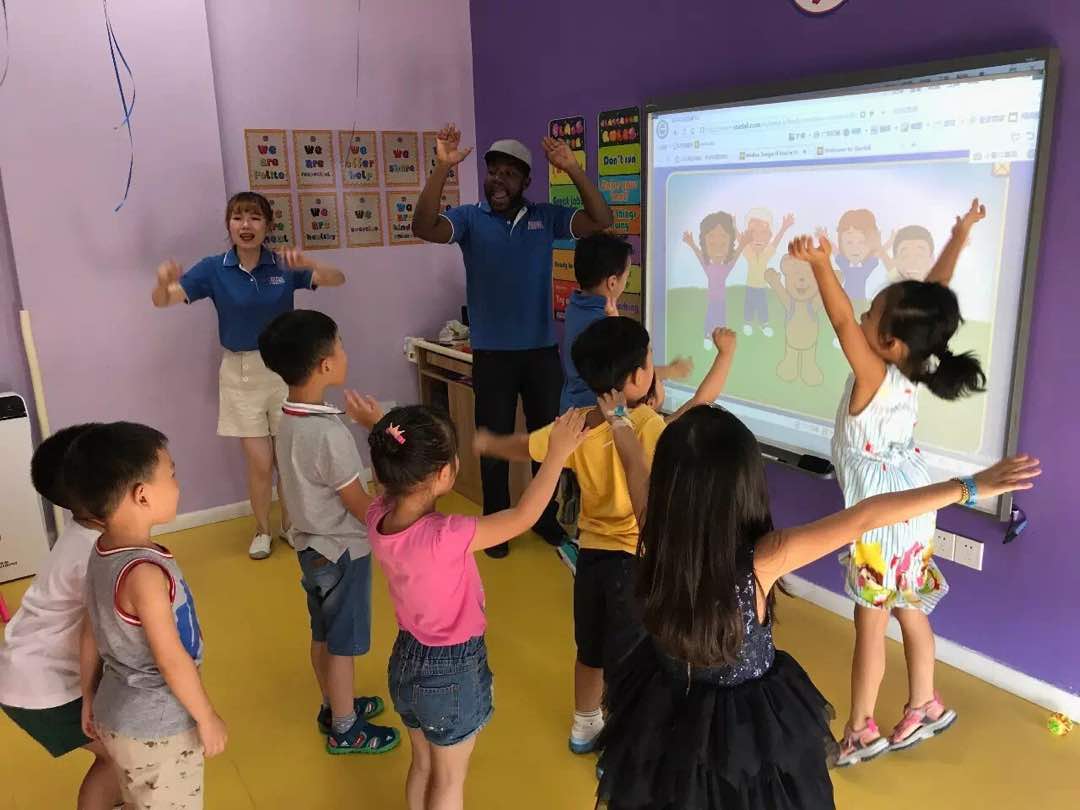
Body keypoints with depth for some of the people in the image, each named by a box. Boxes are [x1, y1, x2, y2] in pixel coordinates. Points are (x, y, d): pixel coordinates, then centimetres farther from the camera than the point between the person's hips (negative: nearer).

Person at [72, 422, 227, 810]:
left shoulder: (102, 553, -5)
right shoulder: (144, 573, -31)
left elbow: (90, 633, 6)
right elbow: (171, 660, -25)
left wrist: (90, 699, 18)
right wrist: (207, 718, -12)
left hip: (118, 715, 8)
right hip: (158, 730, -8)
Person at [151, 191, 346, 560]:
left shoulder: (284, 265, -6)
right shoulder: (214, 269, -7)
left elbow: (337, 279, -16)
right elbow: (162, 301, -11)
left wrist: (307, 264, -37)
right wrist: (164, 281, -35)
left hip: (284, 368, 1)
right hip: (240, 372, -1)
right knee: (259, 462, 0)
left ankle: (290, 523, 34)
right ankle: (262, 529, 26)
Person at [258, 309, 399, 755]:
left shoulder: (288, 418, -3)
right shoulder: (328, 433, -30)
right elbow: (360, 507, -22)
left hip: (312, 546, 8)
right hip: (342, 552, -8)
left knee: (323, 636, 23)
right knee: (343, 643, 10)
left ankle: (334, 706, 43)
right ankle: (345, 729, 28)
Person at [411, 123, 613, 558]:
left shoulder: (546, 217, 2)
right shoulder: (469, 218, -3)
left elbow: (600, 221, -7)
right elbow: (424, 228, -20)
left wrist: (573, 170, -19)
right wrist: (441, 168, -30)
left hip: (542, 350, 2)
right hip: (492, 353, -2)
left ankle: (546, 517, 30)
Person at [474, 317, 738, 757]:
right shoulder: (652, 428, -22)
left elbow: (525, 446, 8)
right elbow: (703, 403, -13)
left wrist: (487, 443, 29)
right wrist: (725, 352, 3)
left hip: (592, 554, 5)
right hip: (637, 560, -5)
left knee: (591, 649, 25)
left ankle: (584, 726, 47)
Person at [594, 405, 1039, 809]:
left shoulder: (654, 543, -25)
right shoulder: (763, 559, -33)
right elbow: (866, 517, -27)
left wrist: (621, 426, 12)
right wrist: (970, 486, -20)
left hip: (666, 714, 3)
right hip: (750, 727, -2)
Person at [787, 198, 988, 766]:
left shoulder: (874, 377, -27)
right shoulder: (915, 363, -7)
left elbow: (843, 322, -40)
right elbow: (935, 294, 3)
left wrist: (821, 266, -49)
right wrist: (960, 234, 11)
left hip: (882, 512, -8)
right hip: (909, 499, 8)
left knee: (870, 624, 5)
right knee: (910, 611, 22)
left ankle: (861, 731, 20)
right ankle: (924, 706, 38)